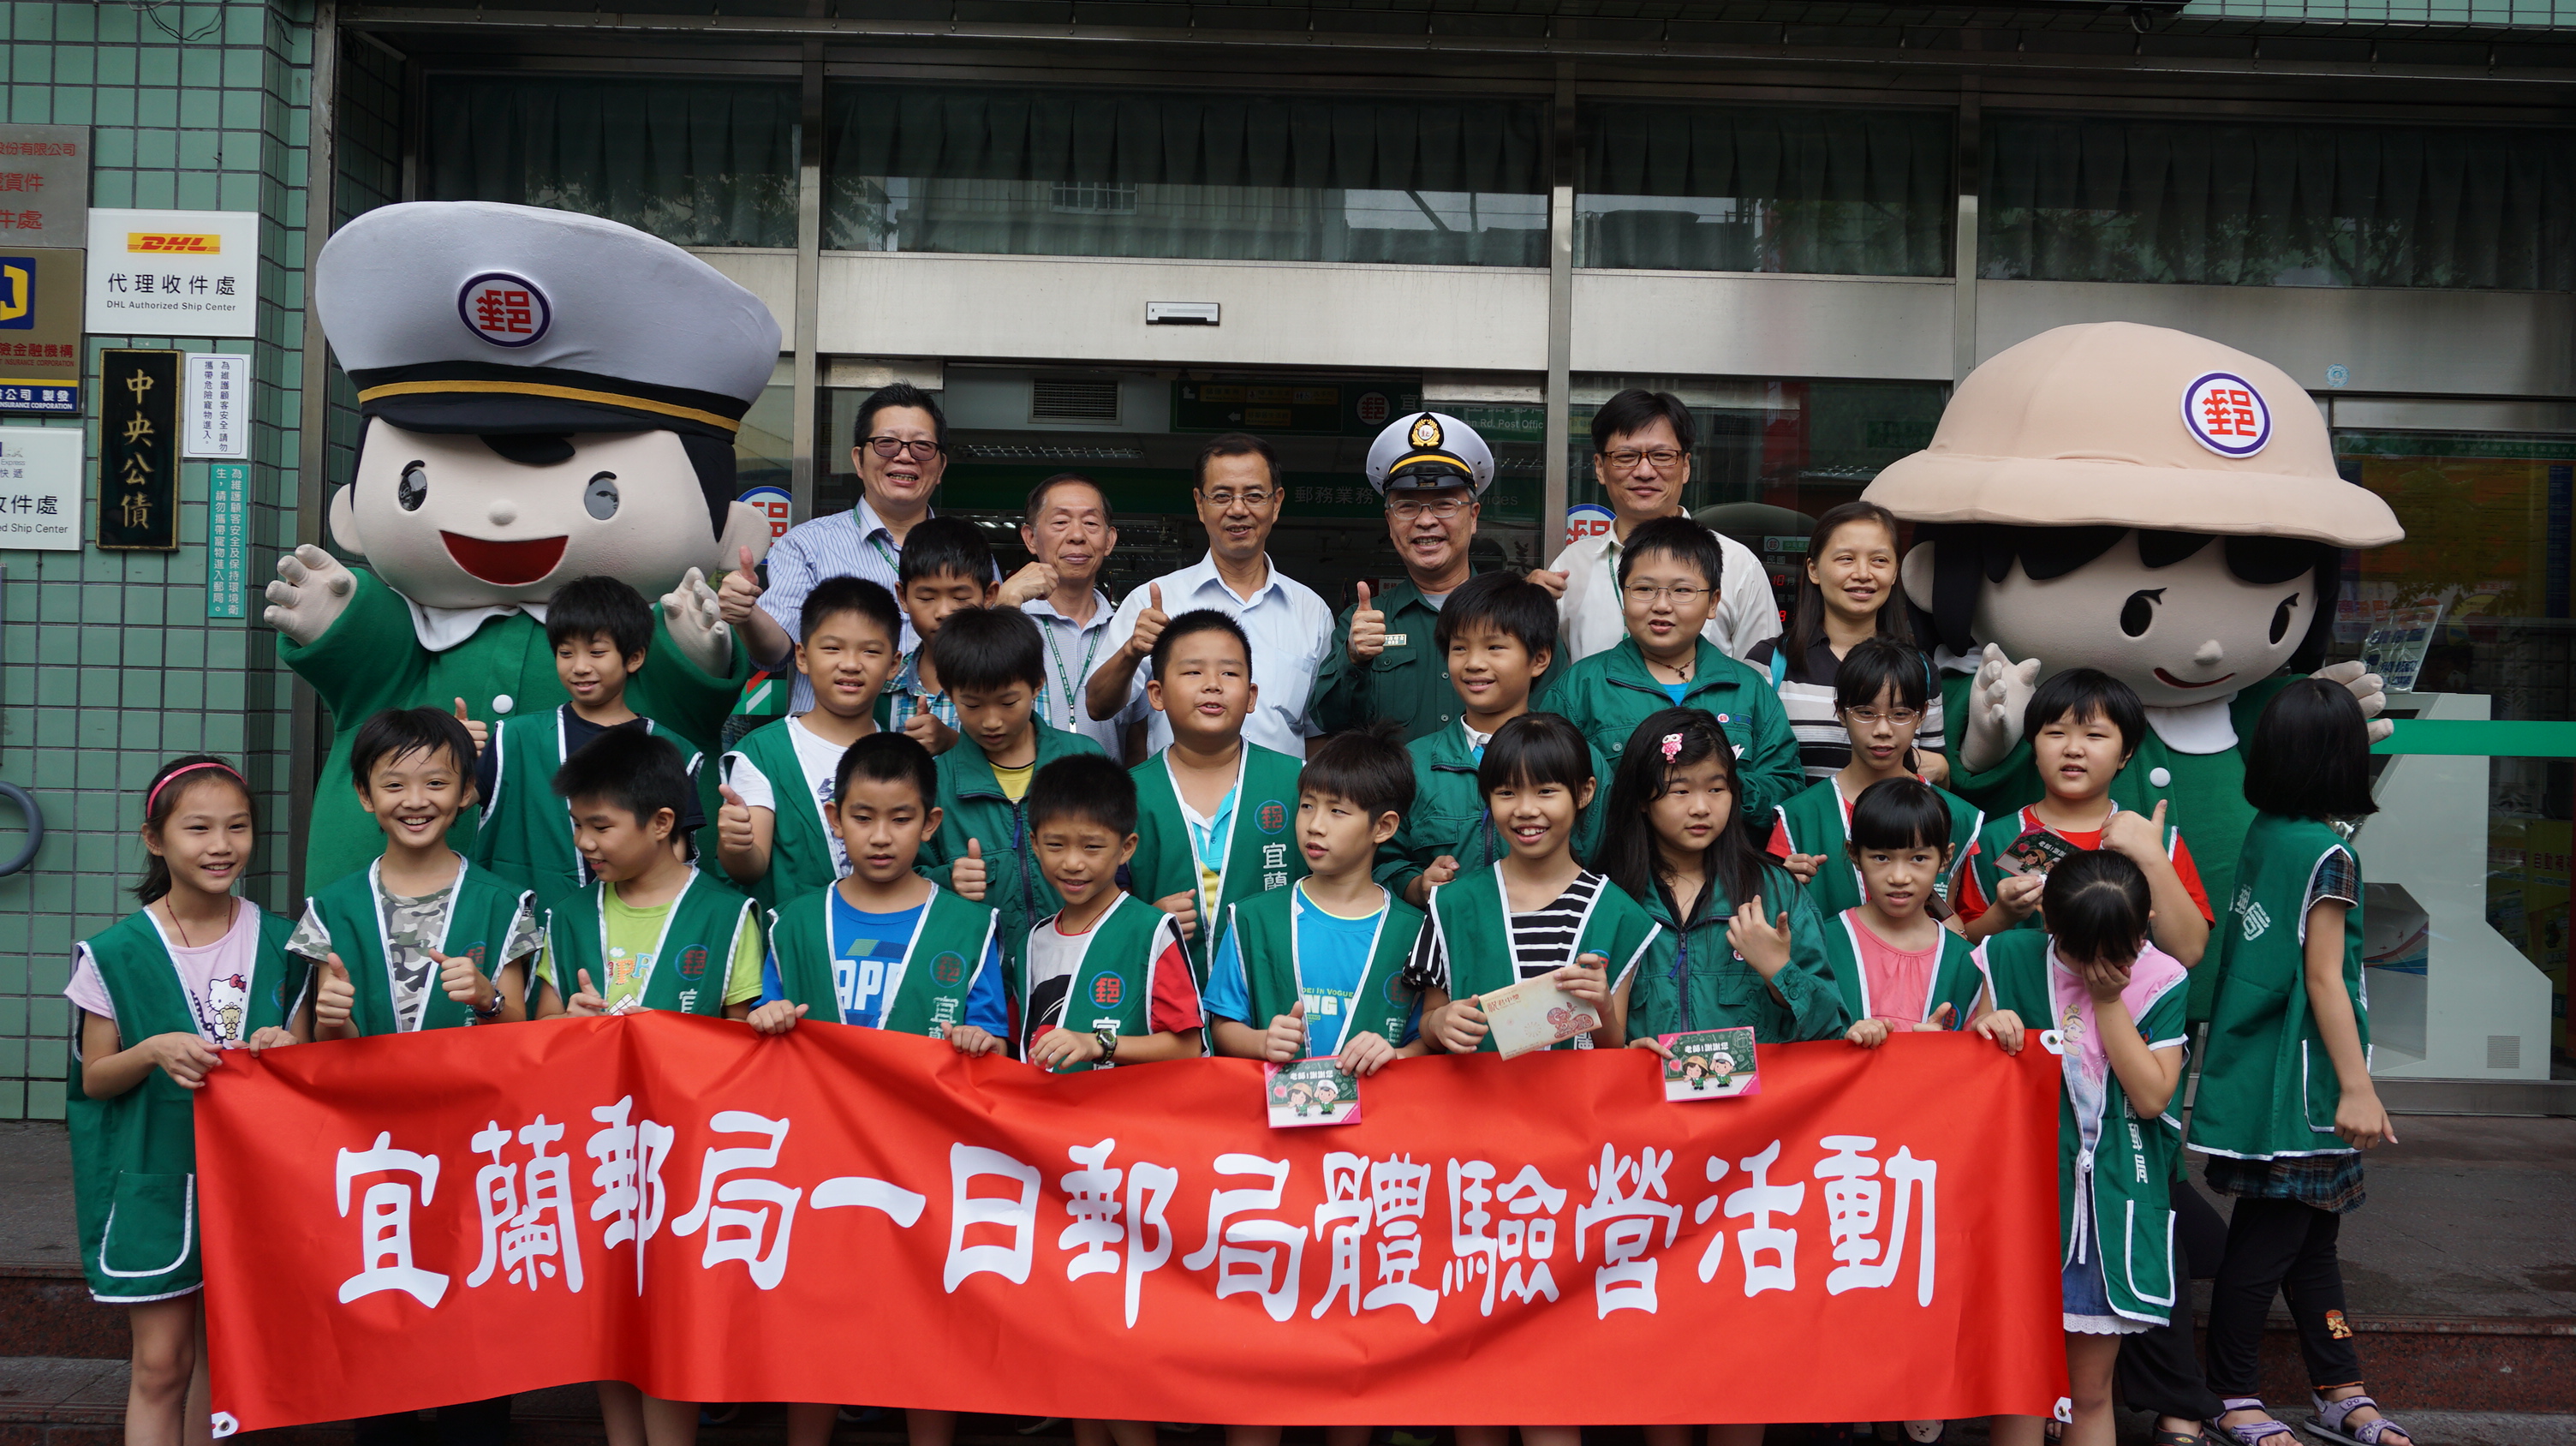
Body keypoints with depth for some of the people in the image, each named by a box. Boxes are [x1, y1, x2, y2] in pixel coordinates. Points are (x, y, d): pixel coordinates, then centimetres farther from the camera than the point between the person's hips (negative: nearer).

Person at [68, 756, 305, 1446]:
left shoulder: (279, 944, 3)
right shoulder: (115, 954, -4)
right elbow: (94, 1078, 0)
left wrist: (283, 1051, -13)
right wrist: (154, 1051, -19)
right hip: (155, 1180, -2)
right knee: (162, 1362, -1)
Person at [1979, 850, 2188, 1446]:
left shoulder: (2161, 982, -1)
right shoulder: (2008, 959, -3)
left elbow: (2152, 1096, -10)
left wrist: (2109, 1000, -12)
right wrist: (1980, 1028, -18)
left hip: (2112, 1205, 1)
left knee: (2091, 1389, 10)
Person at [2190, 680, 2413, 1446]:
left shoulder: (2263, 833, 5)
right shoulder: (2328, 853, -17)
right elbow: (2324, 980, -18)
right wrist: (2358, 1088, -16)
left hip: (2257, 1067, 9)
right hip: (2300, 1080, -9)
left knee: (2312, 1236, 16)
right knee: (2269, 1239, 1)